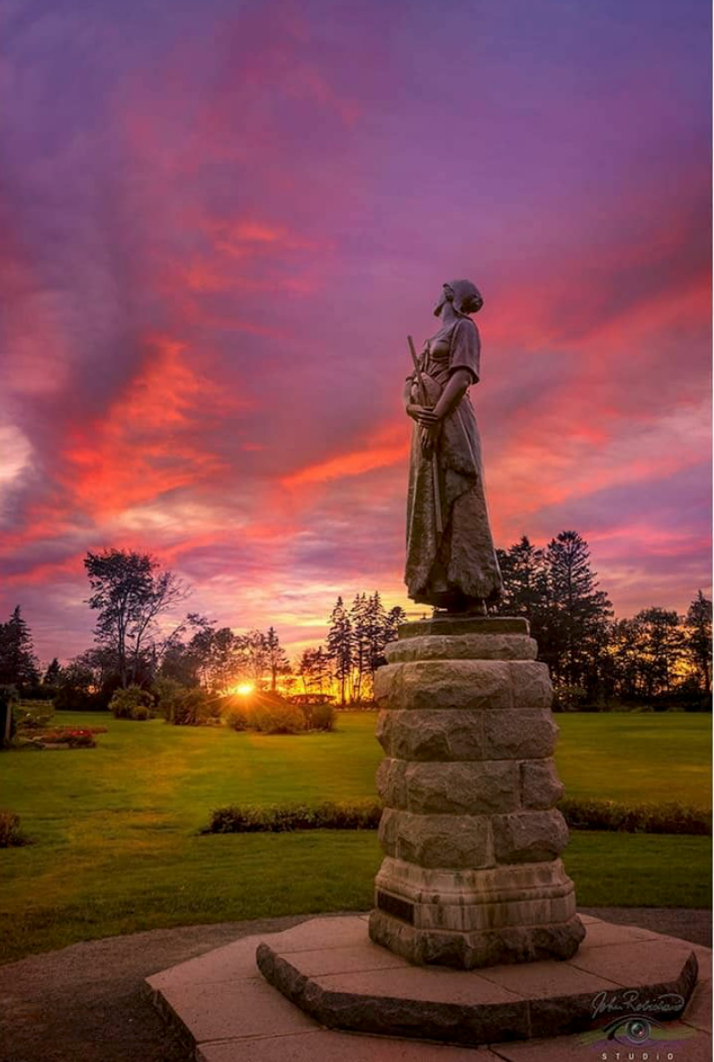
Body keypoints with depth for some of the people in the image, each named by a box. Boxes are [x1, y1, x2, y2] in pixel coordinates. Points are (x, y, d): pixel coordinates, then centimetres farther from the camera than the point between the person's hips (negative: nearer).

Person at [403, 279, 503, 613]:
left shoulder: (464, 327, 3)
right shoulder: (431, 344, 28)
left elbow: (462, 377, -12)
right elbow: (409, 386, 16)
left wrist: (435, 419, -21)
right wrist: (414, 410, -7)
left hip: (451, 424, -9)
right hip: (427, 427, 9)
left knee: (456, 504, -15)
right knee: (431, 510, 0)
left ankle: (474, 593, -18)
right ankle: (451, 593, -3)